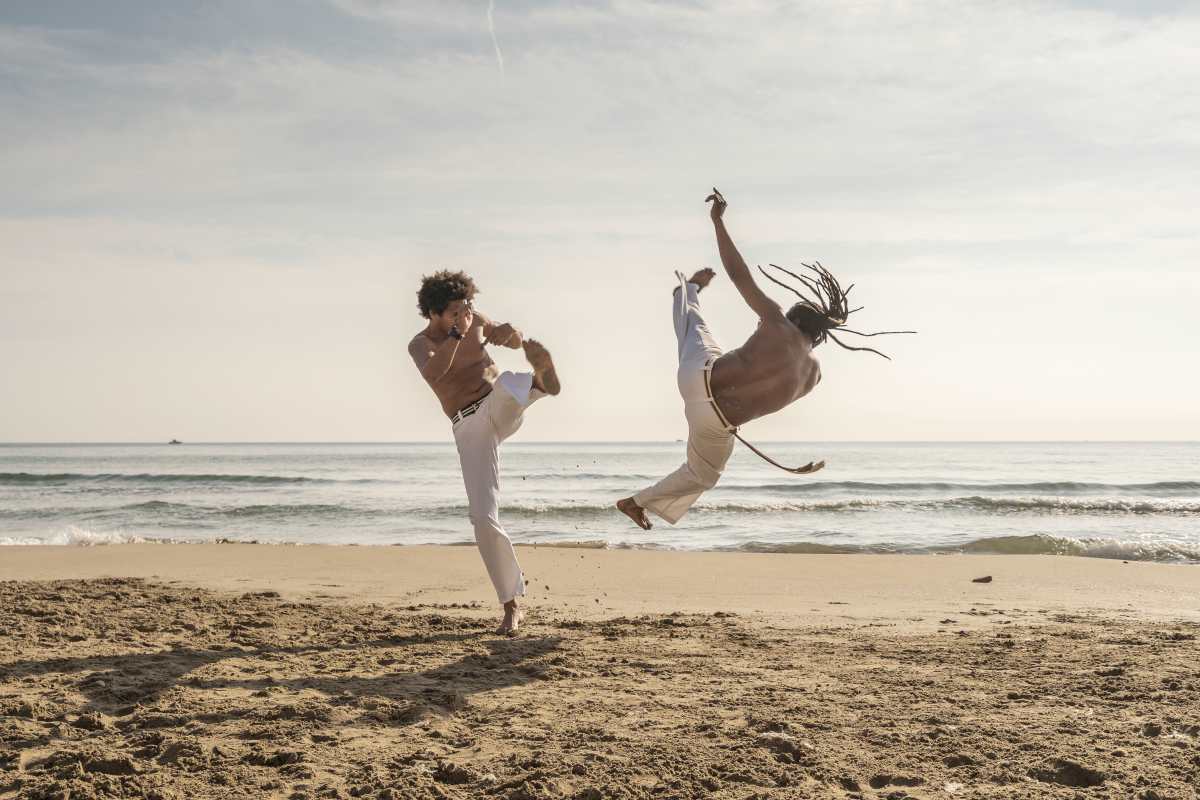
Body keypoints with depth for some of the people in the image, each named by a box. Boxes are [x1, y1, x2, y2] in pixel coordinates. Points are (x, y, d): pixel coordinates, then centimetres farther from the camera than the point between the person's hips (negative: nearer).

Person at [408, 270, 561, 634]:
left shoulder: (475, 319, 5)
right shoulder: (420, 345, -5)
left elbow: (514, 339, 16)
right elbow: (432, 374, -28)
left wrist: (513, 334, -9)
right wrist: (457, 332, -39)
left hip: (501, 408, 2)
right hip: (470, 427, -2)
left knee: (506, 381, -35)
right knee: (483, 517, -9)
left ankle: (541, 379, -72)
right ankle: (511, 605, 1)